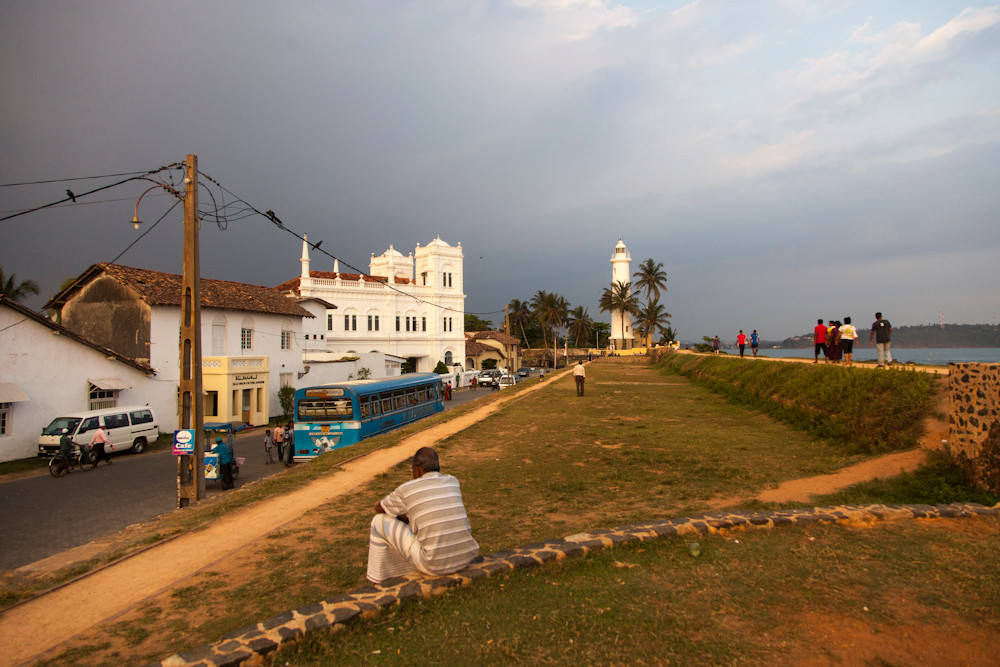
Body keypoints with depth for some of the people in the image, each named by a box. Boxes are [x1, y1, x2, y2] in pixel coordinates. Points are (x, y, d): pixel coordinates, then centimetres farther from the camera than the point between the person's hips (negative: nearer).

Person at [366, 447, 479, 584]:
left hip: (434, 565, -5)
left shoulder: (406, 489, -5)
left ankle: (378, 581, 26)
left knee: (380, 521, 9)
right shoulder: (453, 482, 7)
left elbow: (379, 509, 15)